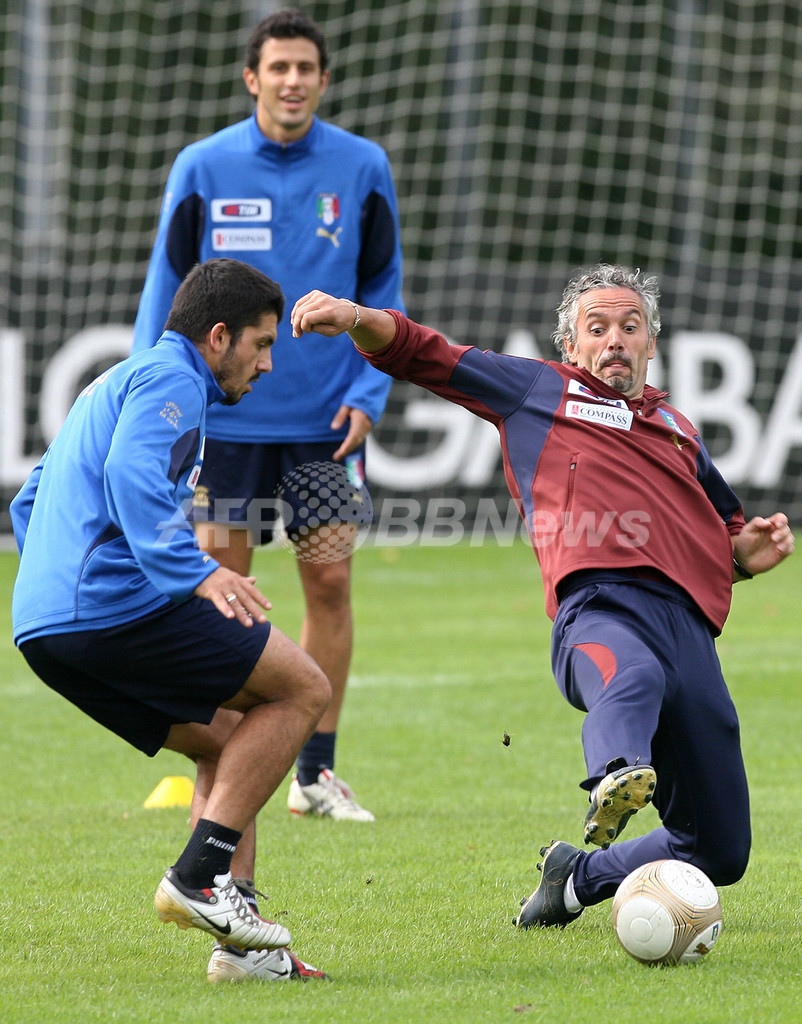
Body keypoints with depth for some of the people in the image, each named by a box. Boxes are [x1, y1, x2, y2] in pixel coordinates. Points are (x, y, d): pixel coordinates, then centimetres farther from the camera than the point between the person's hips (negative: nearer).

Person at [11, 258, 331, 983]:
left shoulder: (113, 384, 29)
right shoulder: (170, 379, -3)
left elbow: (29, 504, 33)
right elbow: (132, 476, -22)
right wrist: (195, 571, -29)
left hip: (42, 624, 10)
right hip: (114, 602, -10)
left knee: (227, 741, 17)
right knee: (303, 688, -2)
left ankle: (240, 940, 7)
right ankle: (200, 874, -9)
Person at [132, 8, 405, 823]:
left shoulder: (362, 168, 1)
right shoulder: (203, 168, -2)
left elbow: (382, 289, 9)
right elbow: (167, 287, 4)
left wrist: (369, 394, -1)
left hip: (326, 418, 1)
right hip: (225, 414, -1)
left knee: (330, 581, 0)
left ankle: (316, 771, 9)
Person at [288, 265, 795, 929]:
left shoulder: (677, 429, 35)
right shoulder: (538, 390, 22)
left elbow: (724, 537, 44)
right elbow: (419, 354, 20)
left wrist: (747, 552, 20)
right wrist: (356, 318, 1)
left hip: (691, 625, 6)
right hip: (601, 606, -5)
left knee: (720, 852, 6)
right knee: (632, 675, -45)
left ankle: (578, 877, 29)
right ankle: (617, 778, -76)